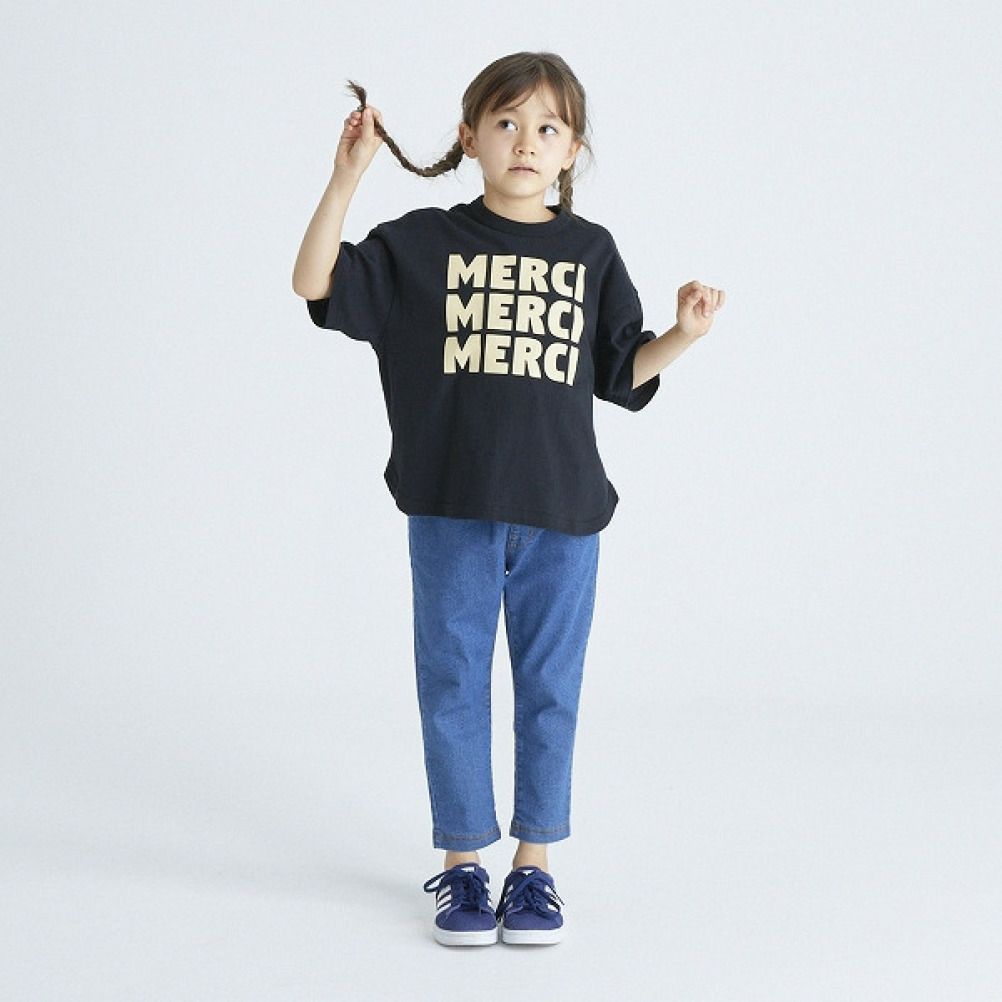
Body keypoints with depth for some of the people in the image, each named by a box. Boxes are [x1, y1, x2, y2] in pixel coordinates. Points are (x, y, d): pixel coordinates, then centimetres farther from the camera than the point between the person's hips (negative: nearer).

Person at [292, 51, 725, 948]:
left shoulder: (590, 251, 6)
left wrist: (684, 334, -7)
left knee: (550, 693, 8)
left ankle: (535, 865, 21)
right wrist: (347, 178, -12)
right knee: (454, 687, 7)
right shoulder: (424, 243, 1)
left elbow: (622, 373, 10)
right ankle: (463, 864, 20)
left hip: (561, 514, 1)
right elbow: (317, 285, -5)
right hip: (451, 511, -1)